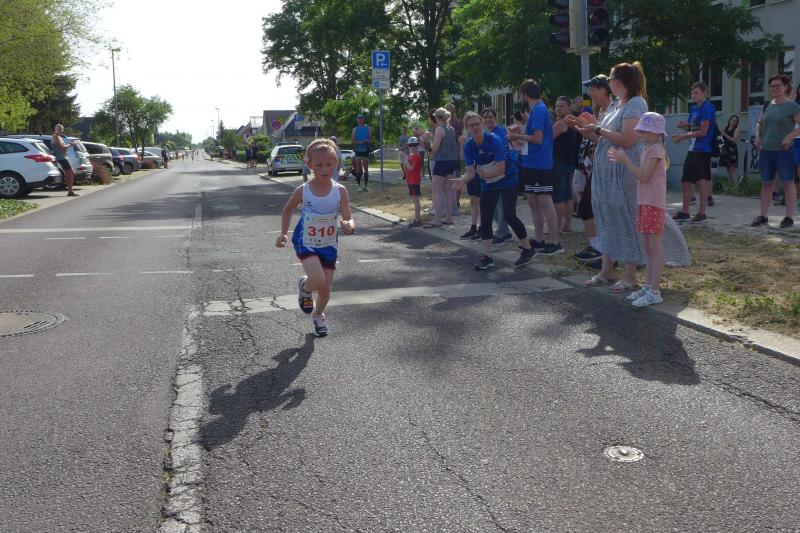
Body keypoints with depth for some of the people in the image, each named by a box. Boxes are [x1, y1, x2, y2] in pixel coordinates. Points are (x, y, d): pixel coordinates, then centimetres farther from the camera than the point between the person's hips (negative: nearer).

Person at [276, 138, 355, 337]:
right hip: (306, 243, -2)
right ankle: (304, 287, 15)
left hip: (329, 245, 2)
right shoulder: (303, 191, -13)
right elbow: (288, 209, 6)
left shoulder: (340, 191, -13)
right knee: (318, 280, -23)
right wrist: (284, 233, -2)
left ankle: (318, 315, 40)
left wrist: (349, 226, -39)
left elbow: (349, 219, -15)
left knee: (326, 288, 8)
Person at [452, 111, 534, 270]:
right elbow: (470, 171, -14)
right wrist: (463, 180, -36)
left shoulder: (494, 140, -24)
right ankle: (487, 257, 8)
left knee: (509, 216, -13)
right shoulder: (468, 146, -9)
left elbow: (501, 168, -29)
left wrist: (485, 174, -47)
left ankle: (528, 249, 5)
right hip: (488, 185, 6)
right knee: (485, 220, 0)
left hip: (508, 181, -5)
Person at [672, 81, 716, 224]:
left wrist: (683, 137, -13)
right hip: (692, 149, 9)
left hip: (702, 150, -9)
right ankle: (684, 212, 18)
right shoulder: (694, 109, 14)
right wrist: (685, 125, 2)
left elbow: (703, 131, -16)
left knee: (702, 180, -3)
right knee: (686, 180, 10)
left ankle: (701, 213, 4)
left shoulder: (707, 109, -11)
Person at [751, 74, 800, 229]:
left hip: (783, 151, -6)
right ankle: (764, 216, 14)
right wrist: (757, 136, 7)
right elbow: (759, 124, 24)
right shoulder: (768, 105, 12)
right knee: (766, 183, 8)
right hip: (765, 150, 6)